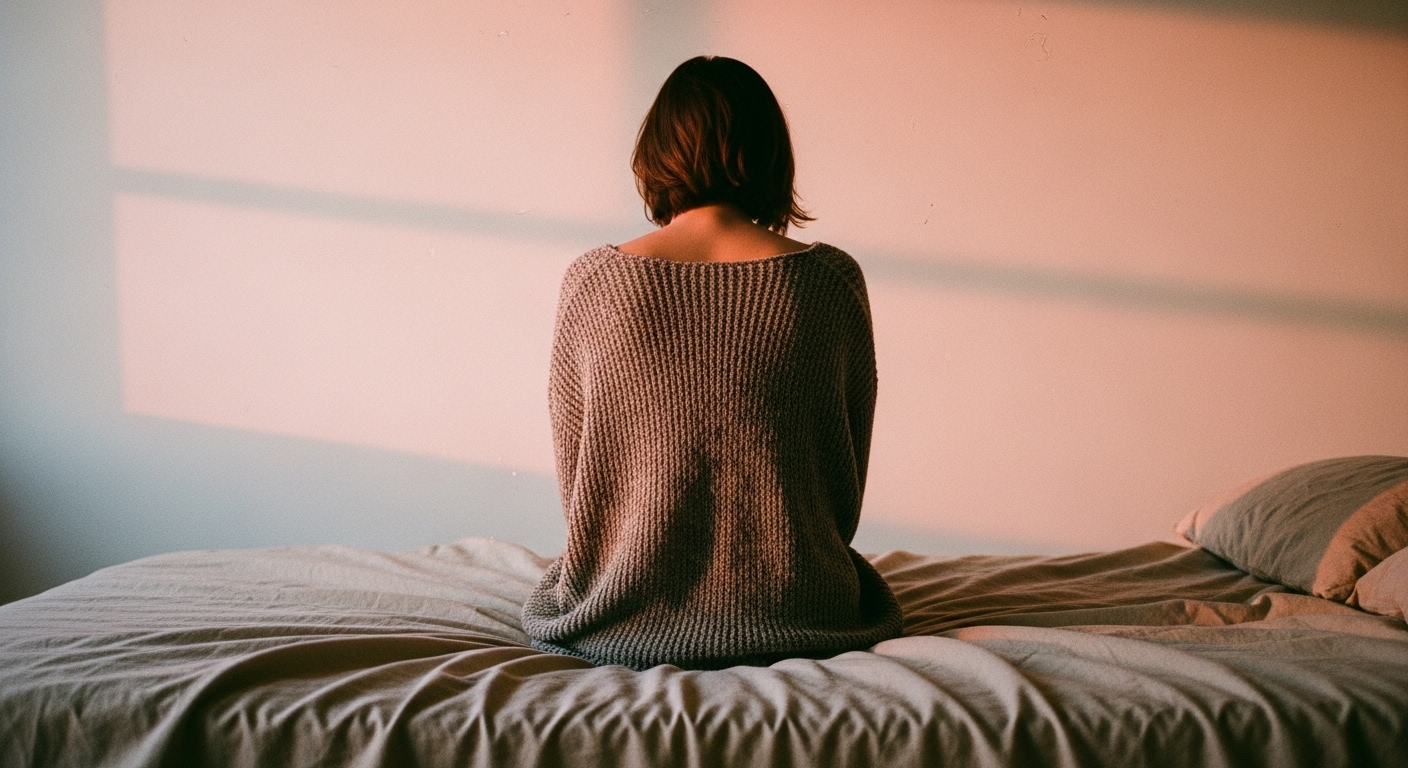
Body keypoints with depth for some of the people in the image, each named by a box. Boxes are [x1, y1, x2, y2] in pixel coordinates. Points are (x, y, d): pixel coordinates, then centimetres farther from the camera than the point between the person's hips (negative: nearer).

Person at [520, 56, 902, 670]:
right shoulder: (832, 280, -9)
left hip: (625, 626, 0)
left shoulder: (591, 281, -9)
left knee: (546, 596, 36)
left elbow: (574, 482, 1)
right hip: (793, 617, 1)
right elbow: (848, 485, 2)